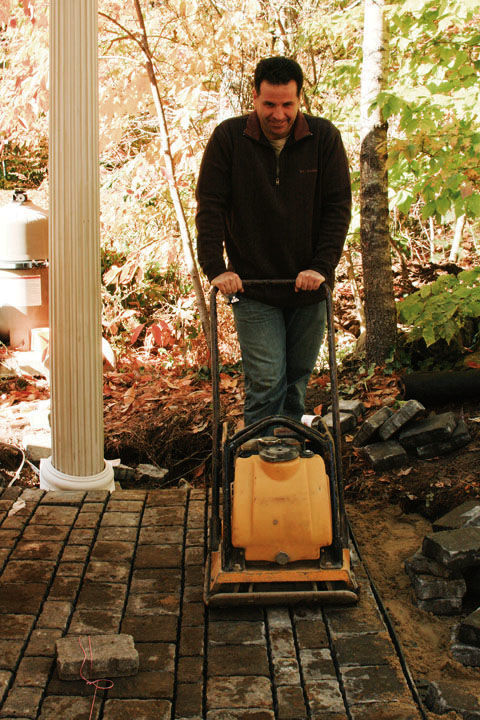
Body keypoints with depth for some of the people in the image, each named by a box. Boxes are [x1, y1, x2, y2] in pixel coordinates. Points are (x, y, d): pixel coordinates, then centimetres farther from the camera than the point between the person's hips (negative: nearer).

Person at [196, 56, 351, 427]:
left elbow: (338, 205, -2)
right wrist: (215, 267, -12)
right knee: (265, 383, -8)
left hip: (308, 286, 2)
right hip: (253, 288, -2)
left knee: (297, 383, 12)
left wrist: (321, 266, -11)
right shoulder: (229, 137, -4)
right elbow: (210, 206, -4)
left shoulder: (324, 137, -2)